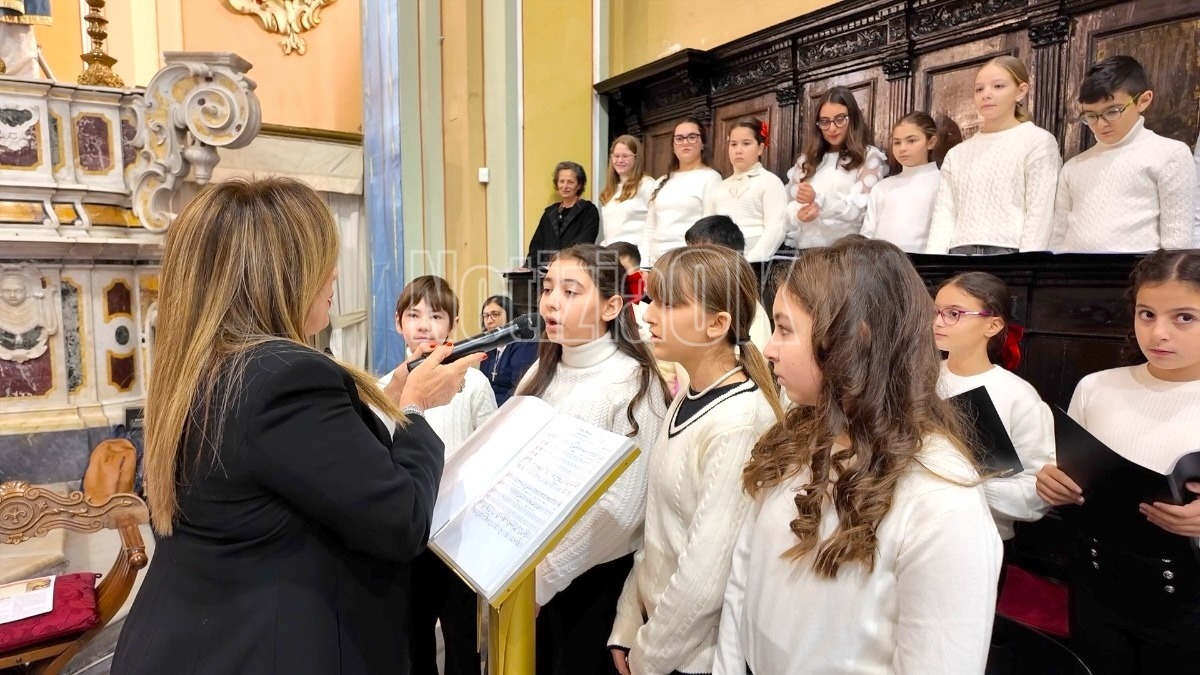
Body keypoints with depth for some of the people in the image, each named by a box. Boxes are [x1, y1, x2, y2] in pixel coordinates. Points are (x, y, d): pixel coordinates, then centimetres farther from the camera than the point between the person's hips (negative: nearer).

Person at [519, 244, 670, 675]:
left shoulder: (632, 382, -15)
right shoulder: (542, 372, 5)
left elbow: (625, 506, -19)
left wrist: (543, 578, -15)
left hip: (595, 577, -5)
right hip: (531, 572, 6)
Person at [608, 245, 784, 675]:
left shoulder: (739, 424, -26)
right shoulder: (687, 401, 1)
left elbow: (706, 578, -25)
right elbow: (658, 529, 4)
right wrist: (628, 628, 2)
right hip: (659, 625, 7)